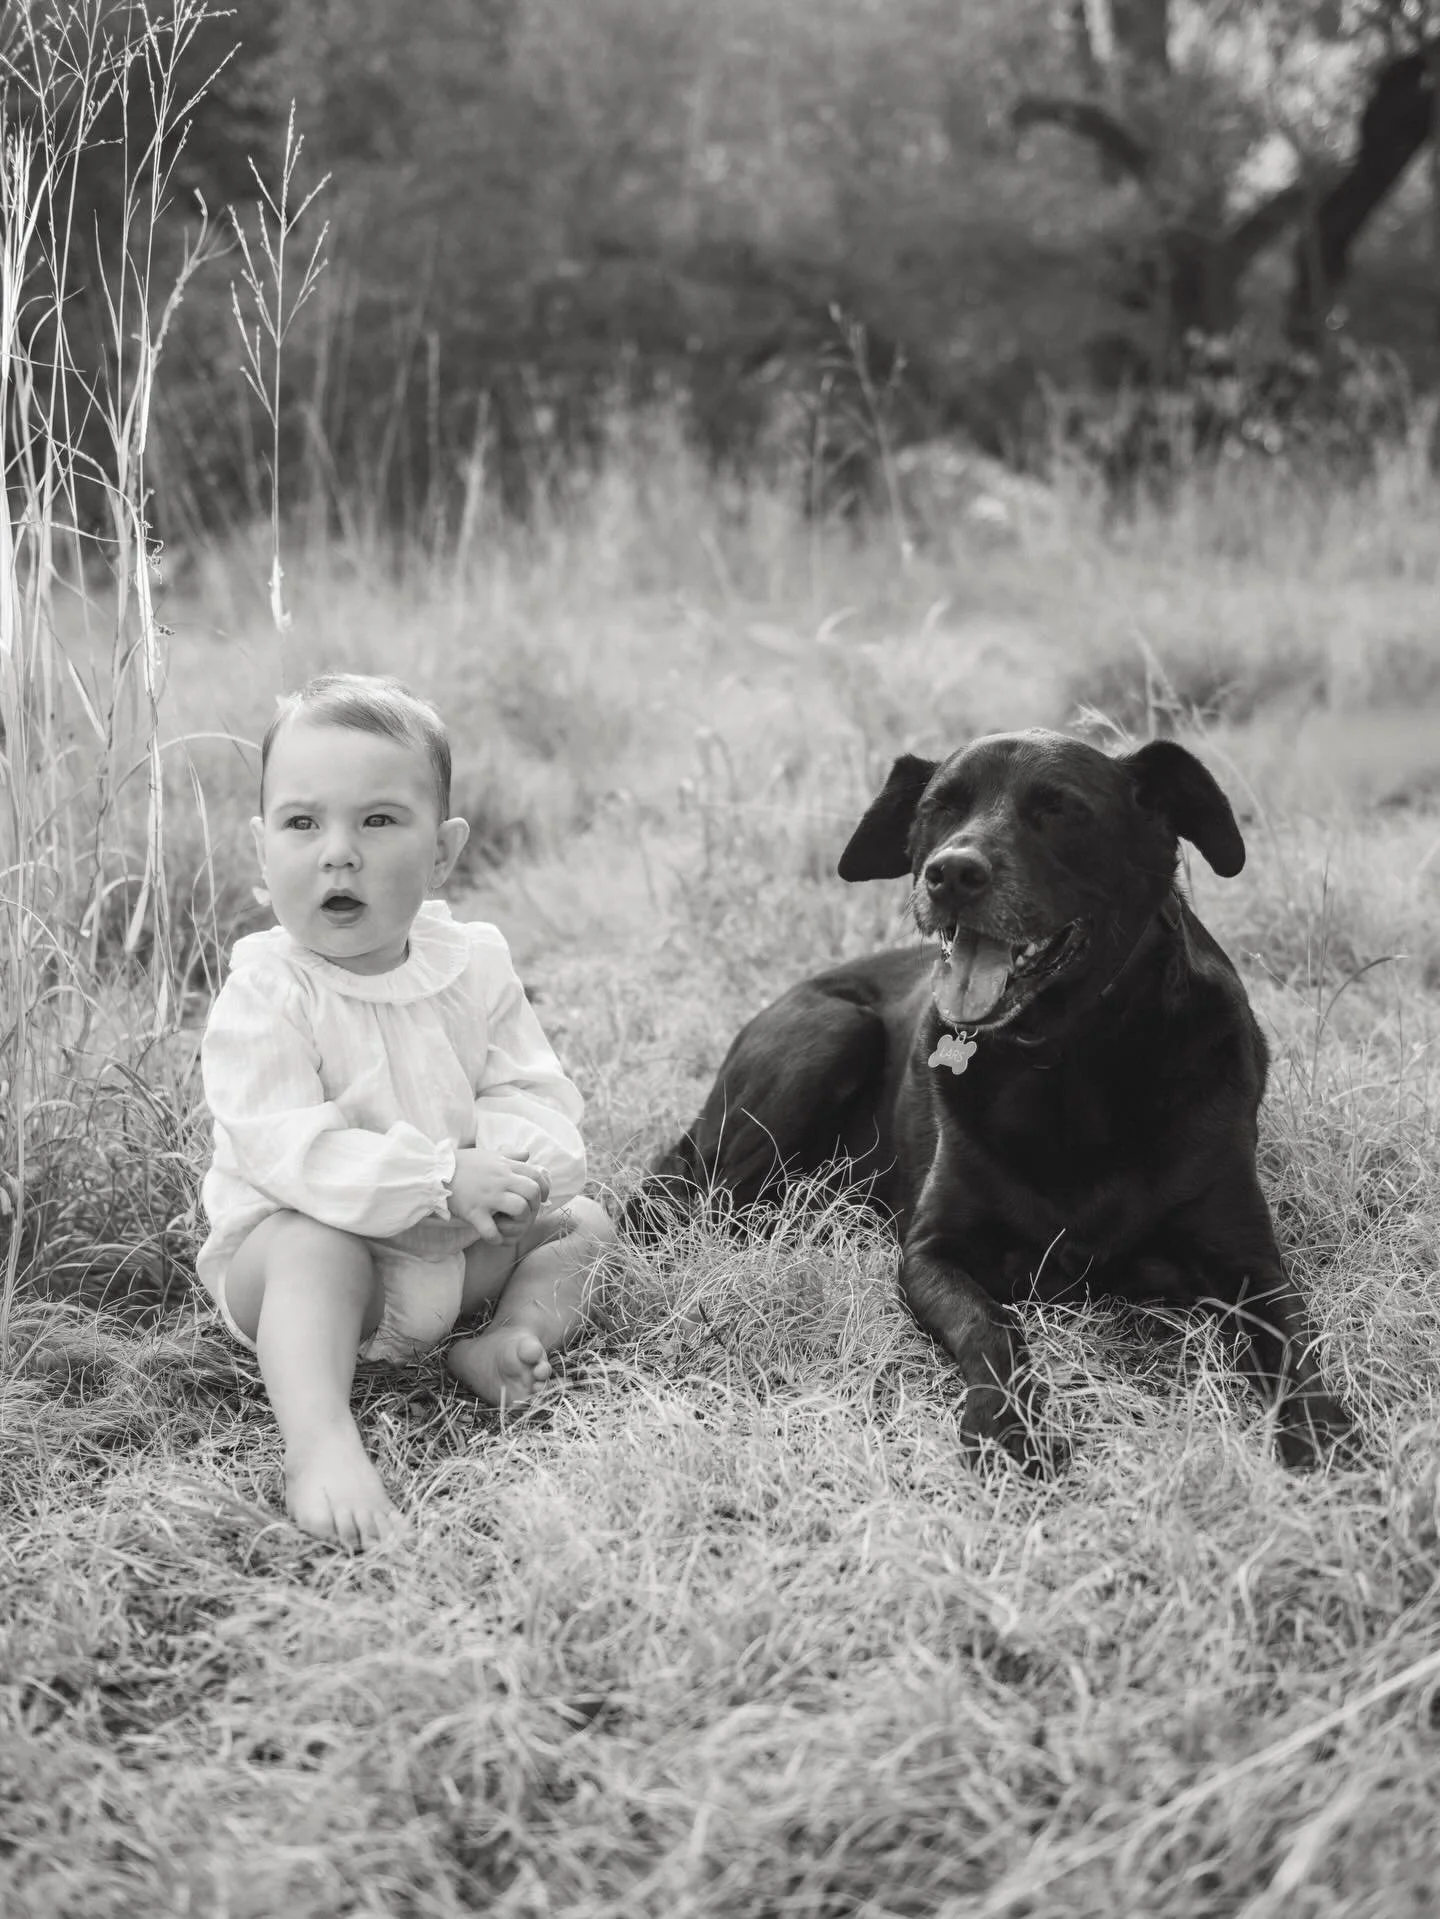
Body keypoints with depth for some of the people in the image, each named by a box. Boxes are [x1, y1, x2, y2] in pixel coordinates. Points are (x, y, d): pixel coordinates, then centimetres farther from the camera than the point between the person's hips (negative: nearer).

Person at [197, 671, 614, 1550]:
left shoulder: (474, 962, -2)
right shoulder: (267, 993, -19)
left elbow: (535, 1092, -1)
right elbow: (284, 1146, -29)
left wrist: (517, 1161, -27)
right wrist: (441, 1180, -37)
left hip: (464, 1246, 6)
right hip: (291, 1246, -6)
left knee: (583, 1220, 0)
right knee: (314, 1247, -37)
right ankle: (321, 1444, -47)